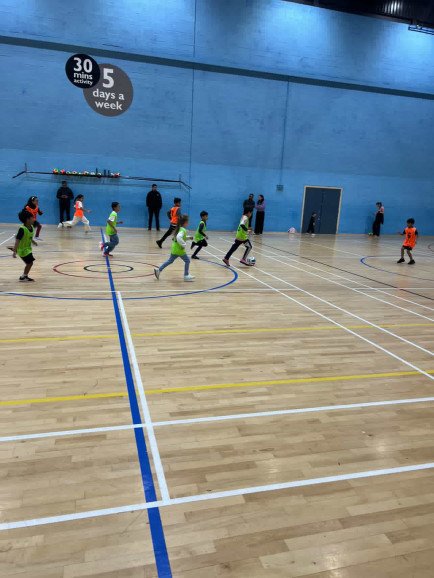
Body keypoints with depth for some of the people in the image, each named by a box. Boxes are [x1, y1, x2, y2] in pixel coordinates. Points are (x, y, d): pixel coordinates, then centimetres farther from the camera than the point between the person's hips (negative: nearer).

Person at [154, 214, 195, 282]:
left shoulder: (179, 228, 12)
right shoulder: (183, 230, -19)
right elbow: (179, 238, -36)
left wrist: (188, 237, 19)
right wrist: (184, 244, -28)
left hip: (174, 248, 9)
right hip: (179, 249, -9)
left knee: (170, 261, 17)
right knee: (187, 260, 3)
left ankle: (159, 269, 18)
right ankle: (186, 276, 8)